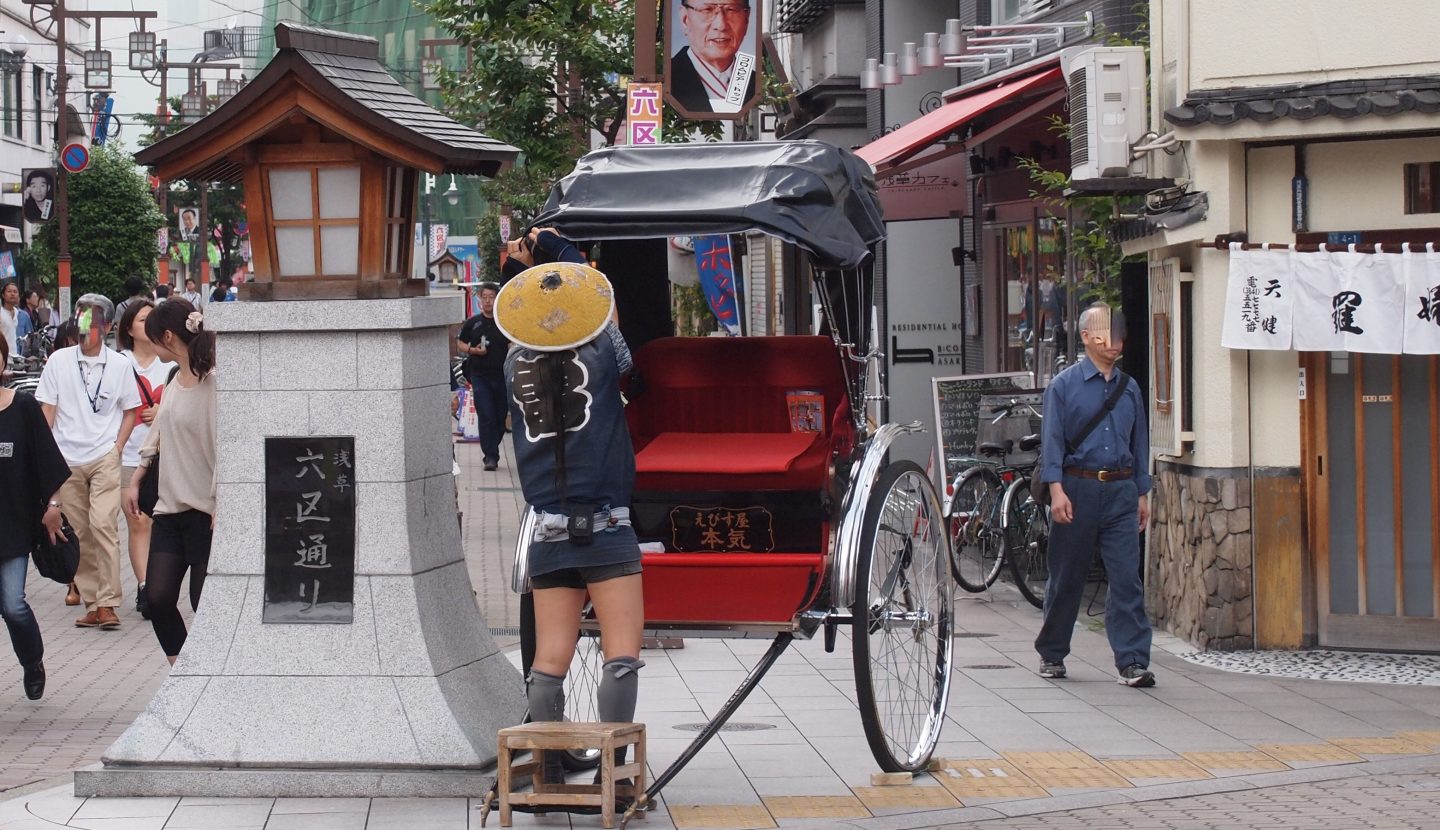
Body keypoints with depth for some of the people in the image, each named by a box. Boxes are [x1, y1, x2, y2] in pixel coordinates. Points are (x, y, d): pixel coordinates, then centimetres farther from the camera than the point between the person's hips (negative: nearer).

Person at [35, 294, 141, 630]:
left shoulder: (119, 364, 2)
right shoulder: (59, 361, 4)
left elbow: (130, 411, 9)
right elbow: (46, 411, 7)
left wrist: (117, 448, -2)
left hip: (104, 459, -2)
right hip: (67, 461, 2)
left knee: (103, 525, -14)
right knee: (79, 533, 4)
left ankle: (108, 603, -11)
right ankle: (91, 604, 11)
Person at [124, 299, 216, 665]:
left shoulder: (213, 383, -17)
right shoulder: (175, 381, 10)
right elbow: (158, 435, 21)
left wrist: (221, 507, -21)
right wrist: (135, 481, 19)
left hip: (206, 511, -8)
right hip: (171, 507, 8)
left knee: (205, 604, -2)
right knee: (158, 596, 2)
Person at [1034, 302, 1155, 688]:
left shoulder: (1128, 388, 11)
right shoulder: (1064, 385, -1)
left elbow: (1140, 443, 17)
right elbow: (1052, 441, -4)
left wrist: (1143, 494, 14)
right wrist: (1056, 490, -14)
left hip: (1120, 492, 3)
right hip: (1078, 488, -3)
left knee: (1127, 577, -6)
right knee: (1066, 579, 8)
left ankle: (1132, 662, -6)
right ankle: (1051, 654, 23)